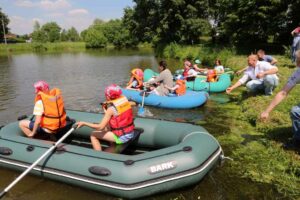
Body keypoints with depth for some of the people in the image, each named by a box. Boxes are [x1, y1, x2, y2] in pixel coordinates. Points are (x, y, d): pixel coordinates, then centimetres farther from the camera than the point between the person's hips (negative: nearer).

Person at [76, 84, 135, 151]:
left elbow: (100, 127, -17)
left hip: (121, 137, -7)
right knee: (107, 125, 30)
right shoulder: (124, 99, -1)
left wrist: (84, 123, -9)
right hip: (131, 133, 8)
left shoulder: (111, 108, -18)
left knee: (93, 135, 4)